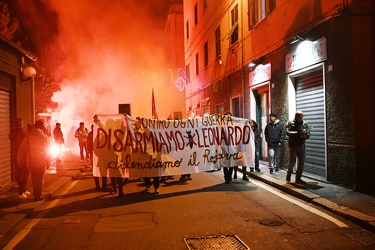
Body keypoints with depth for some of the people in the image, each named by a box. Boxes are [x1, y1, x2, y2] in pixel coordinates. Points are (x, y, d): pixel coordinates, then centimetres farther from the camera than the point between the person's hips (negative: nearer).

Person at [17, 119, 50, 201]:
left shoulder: (28, 136, -4)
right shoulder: (44, 137, -10)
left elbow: (22, 150, -1)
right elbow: (48, 150, -5)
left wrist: (20, 161, 8)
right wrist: (48, 162, 6)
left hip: (31, 162, 2)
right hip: (41, 162, -2)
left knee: (34, 178, 17)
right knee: (39, 179, 10)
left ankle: (35, 195, 24)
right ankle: (38, 196, 10)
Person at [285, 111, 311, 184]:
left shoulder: (305, 124, 7)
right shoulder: (290, 123, -3)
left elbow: (308, 134, 1)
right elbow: (288, 132, -19)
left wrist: (306, 135, -23)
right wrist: (299, 133, -28)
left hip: (302, 146, 4)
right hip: (293, 146, -4)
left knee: (301, 163, 3)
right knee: (292, 162, -5)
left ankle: (298, 178, 16)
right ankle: (289, 174, 23)